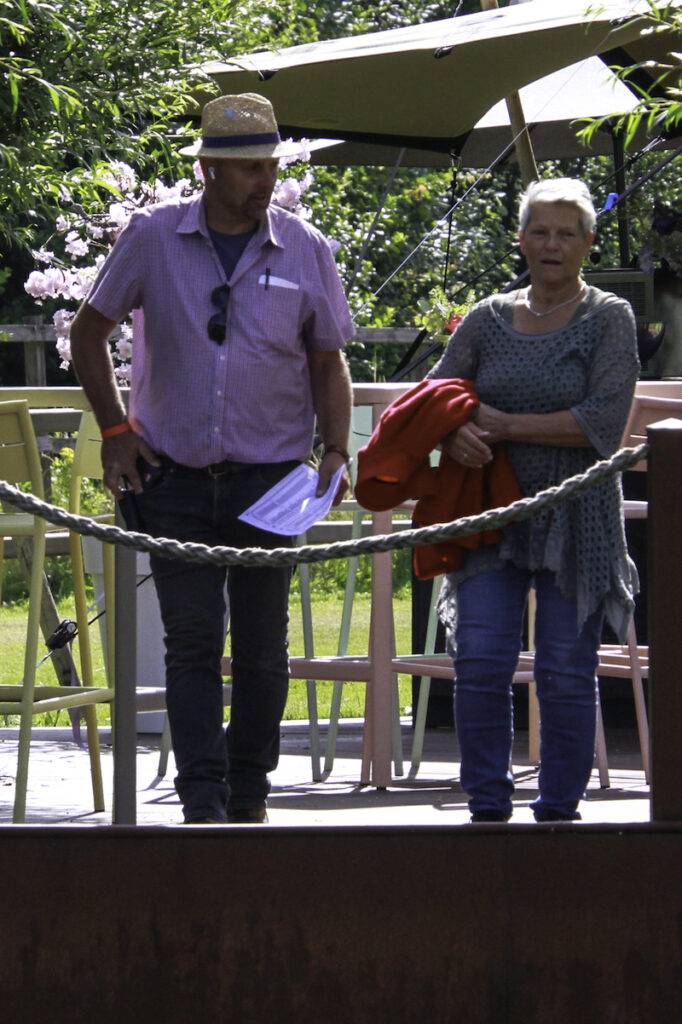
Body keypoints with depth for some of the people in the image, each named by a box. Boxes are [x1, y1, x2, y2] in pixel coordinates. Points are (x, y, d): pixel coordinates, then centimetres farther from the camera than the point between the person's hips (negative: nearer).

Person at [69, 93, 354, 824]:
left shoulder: (305, 250, 2)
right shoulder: (153, 236, -2)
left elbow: (328, 361, 11)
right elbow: (90, 333, 8)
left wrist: (335, 449, -3)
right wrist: (115, 429, 1)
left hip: (269, 480, 1)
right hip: (175, 479, -1)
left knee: (262, 649, 6)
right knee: (192, 645, -3)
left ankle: (249, 798, 18)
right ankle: (202, 804, -1)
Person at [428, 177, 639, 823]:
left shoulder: (609, 320, 0)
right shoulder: (487, 320, 10)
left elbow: (603, 422, -12)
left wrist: (504, 425, -12)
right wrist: (453, 433, -12)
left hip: (575, 520, -3)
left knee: (567, 671, 0)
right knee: (480, 661, -7)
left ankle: (558, 811, 10)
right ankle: (488, 808, 2)